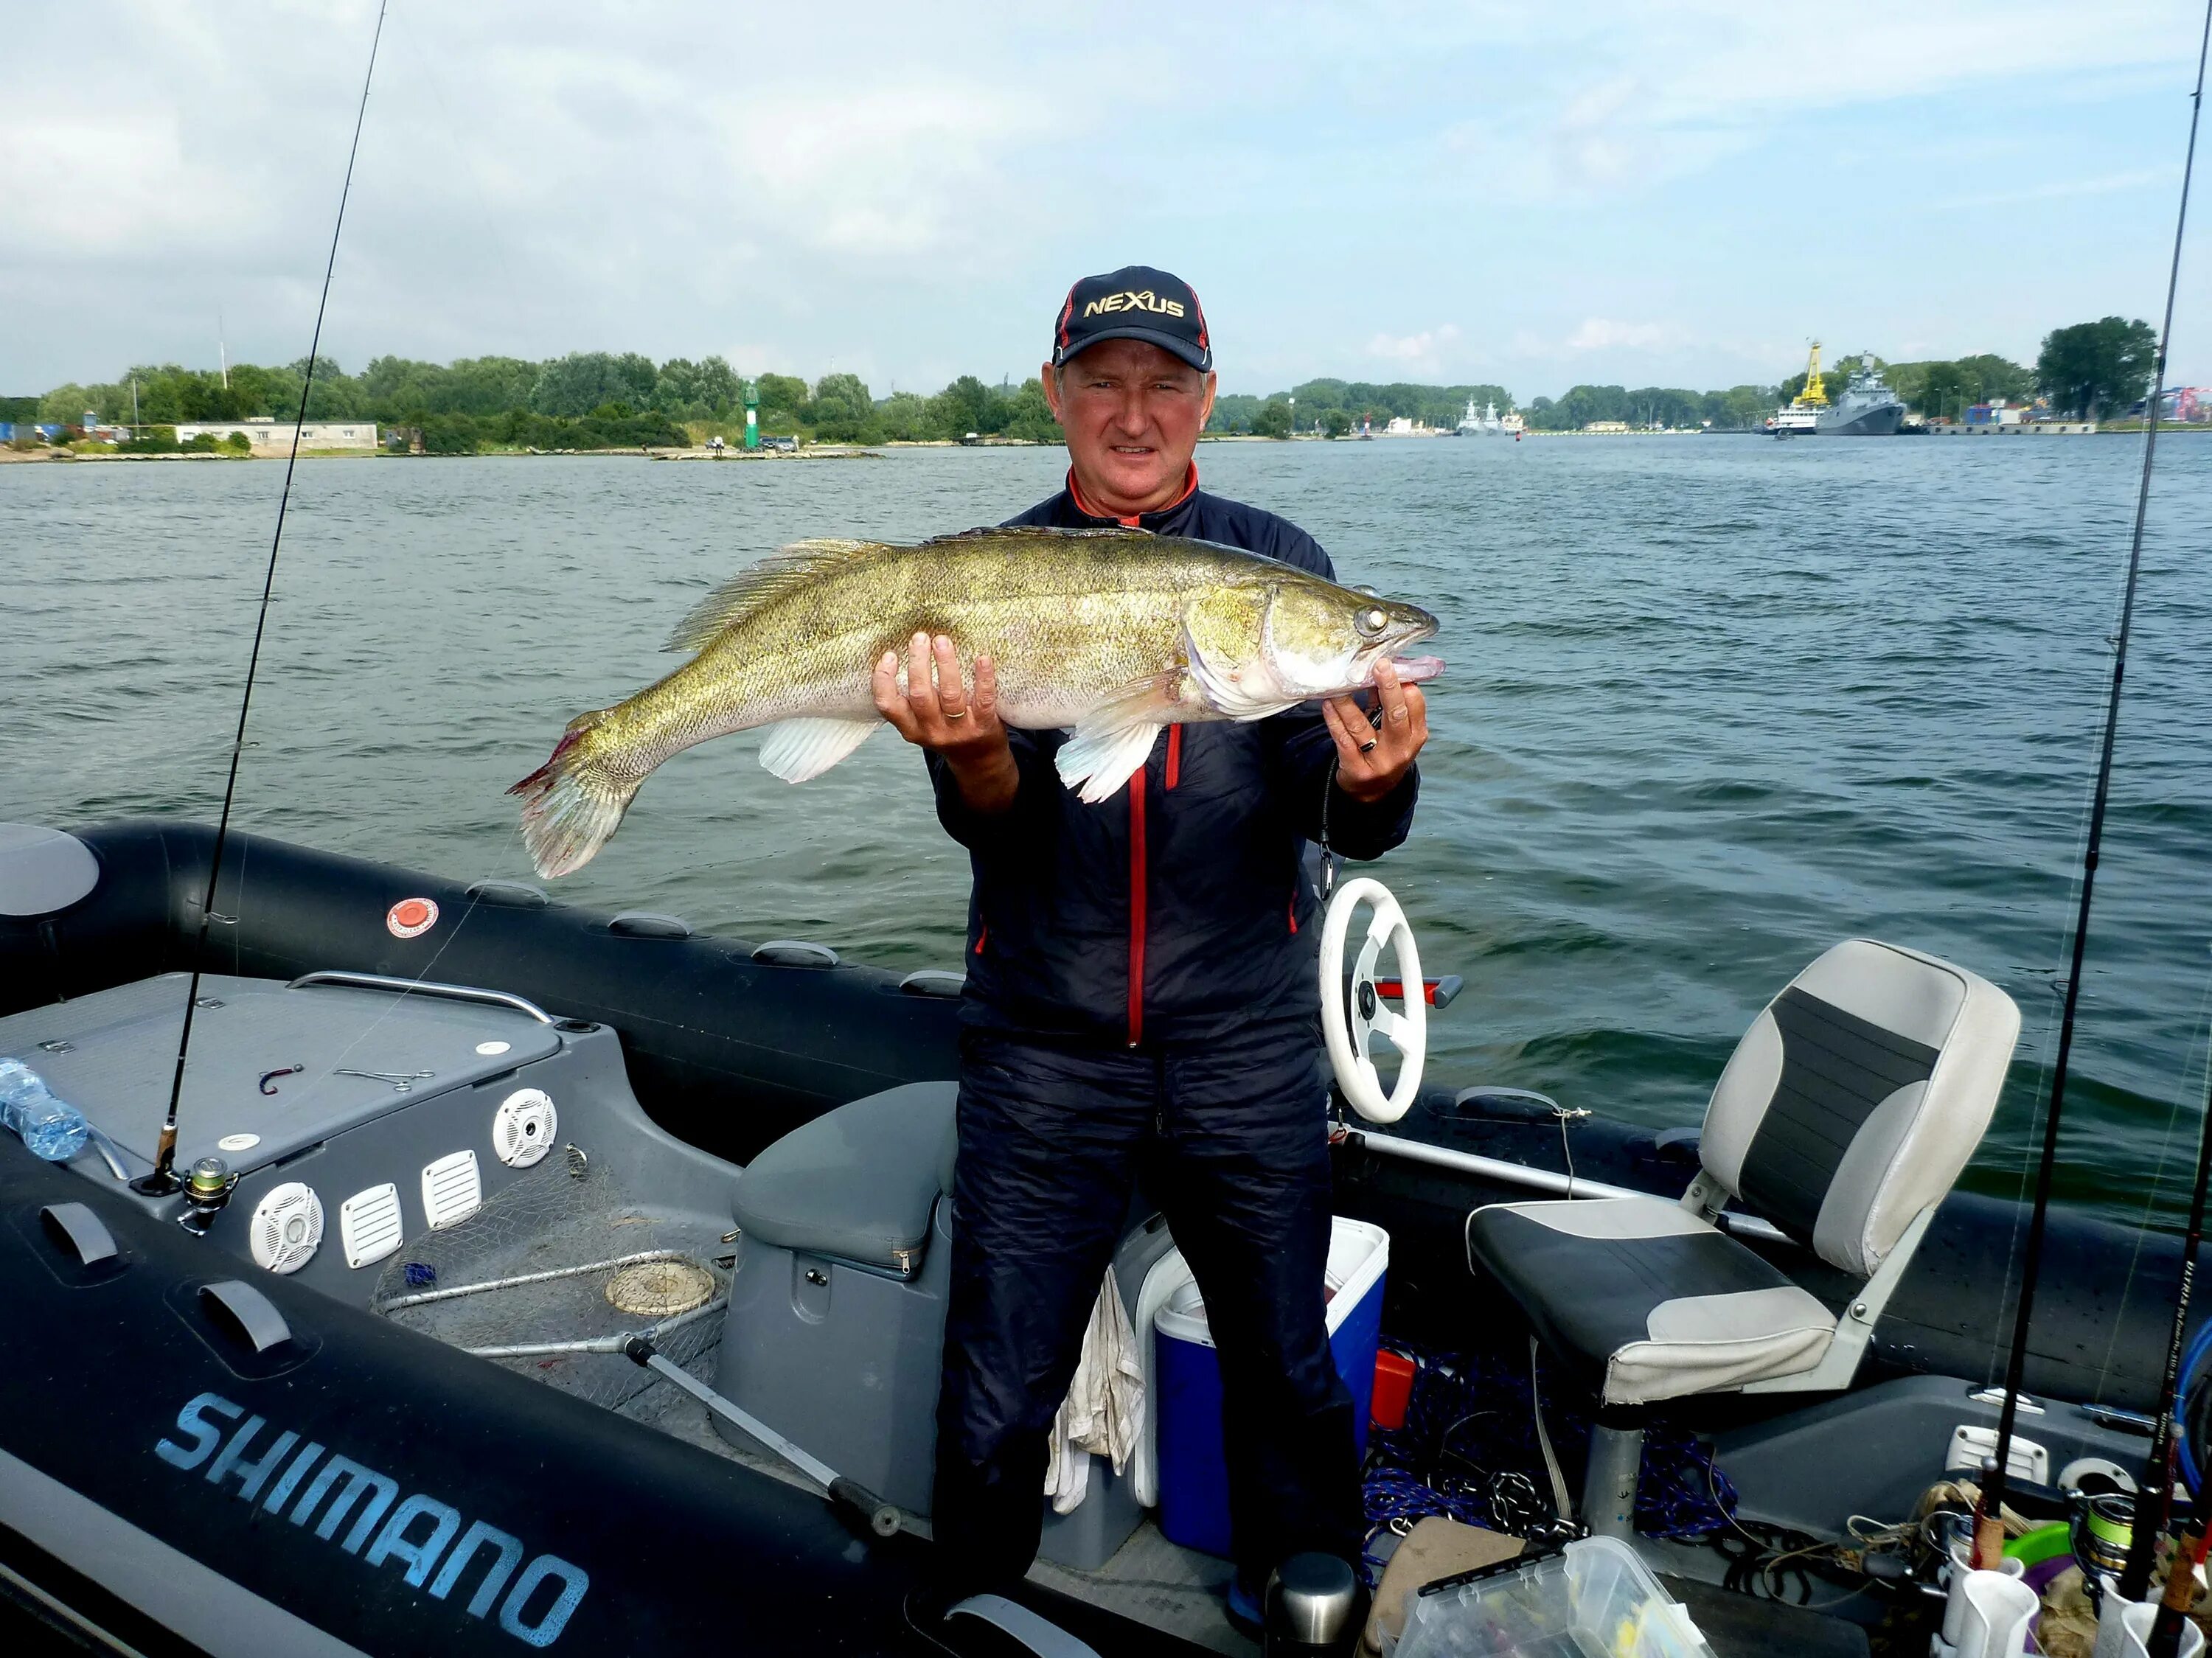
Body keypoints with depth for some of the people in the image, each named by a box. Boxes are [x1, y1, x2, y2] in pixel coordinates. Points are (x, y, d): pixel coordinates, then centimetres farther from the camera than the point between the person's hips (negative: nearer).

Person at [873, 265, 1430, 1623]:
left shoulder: (1278, 564, 2)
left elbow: (1347, 826, -4)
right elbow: (995, 829, -8)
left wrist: (1373, 778, -28)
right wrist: (973, 757, -30)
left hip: (1247, 1048, 1)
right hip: (1043, 1049, 0)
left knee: (1289, 1373, 14)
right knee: (996, 1406, 7)